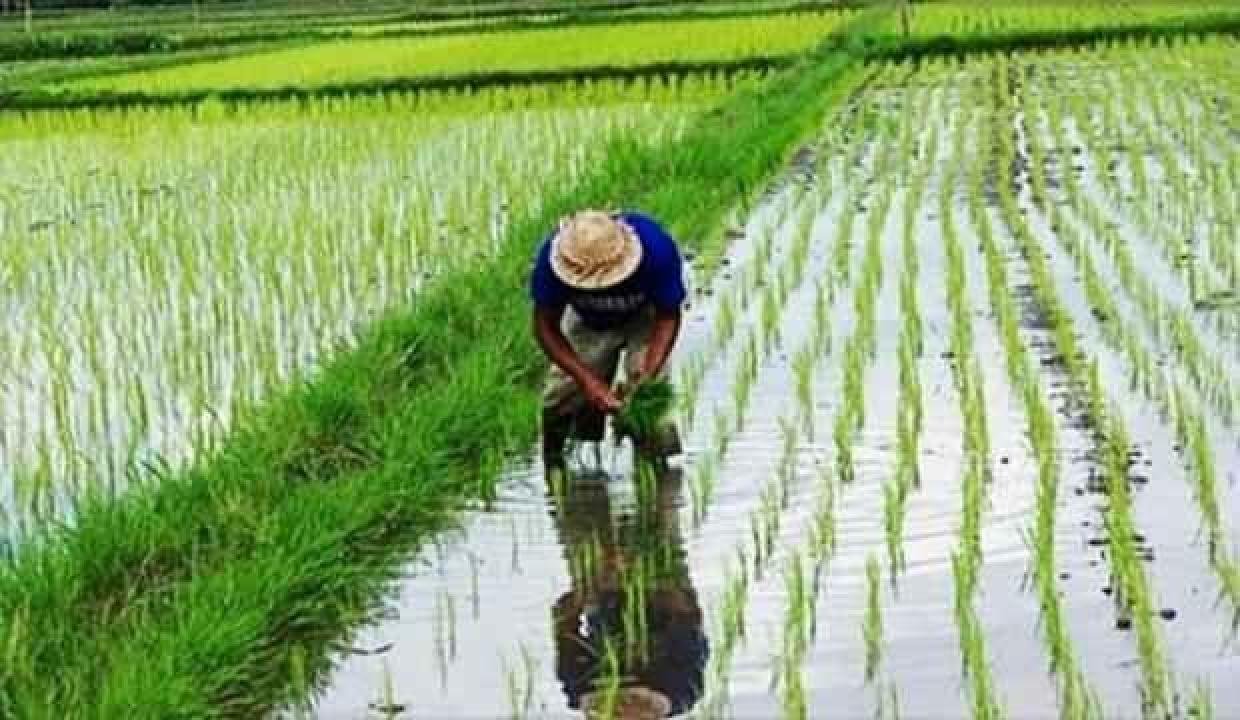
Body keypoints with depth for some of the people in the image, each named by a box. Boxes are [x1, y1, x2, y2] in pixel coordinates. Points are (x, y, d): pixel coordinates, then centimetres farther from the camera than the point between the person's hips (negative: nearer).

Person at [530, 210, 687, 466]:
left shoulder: (657, 249, -39)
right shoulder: (554, 257, -35)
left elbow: (668, 317, -26)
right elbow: (546, 326, -25)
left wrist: (647, 376, -40)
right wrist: (588, 380, -36)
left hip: (644, 318, -2)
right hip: (587, 321, 2)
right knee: (561, 394, -8)